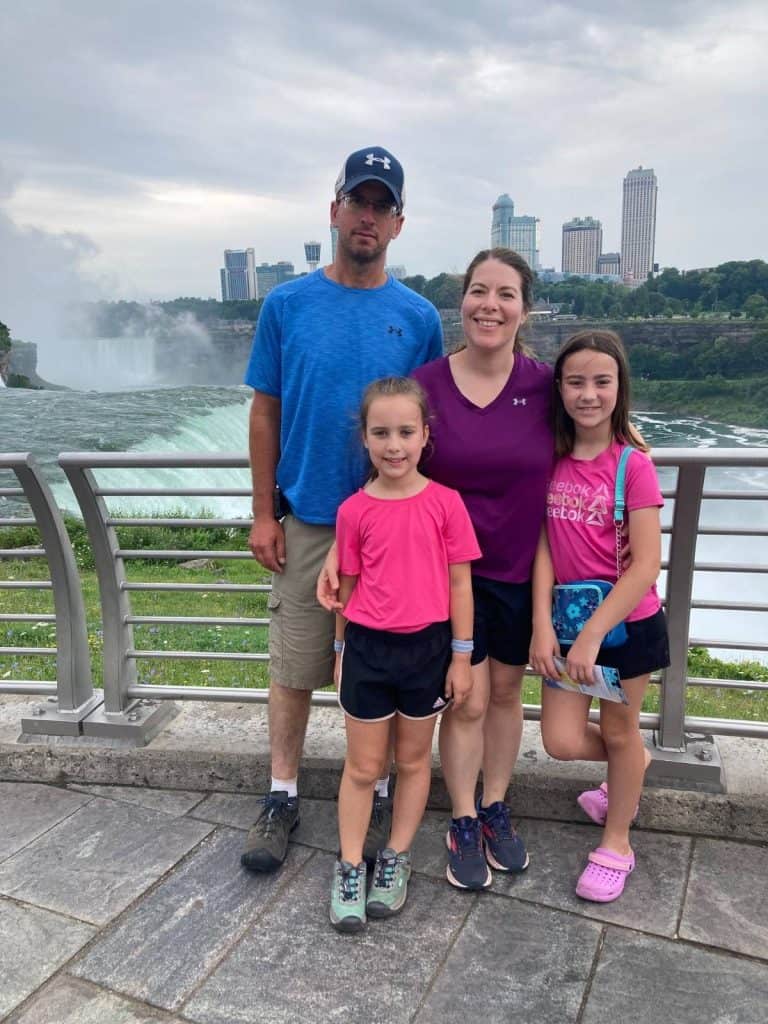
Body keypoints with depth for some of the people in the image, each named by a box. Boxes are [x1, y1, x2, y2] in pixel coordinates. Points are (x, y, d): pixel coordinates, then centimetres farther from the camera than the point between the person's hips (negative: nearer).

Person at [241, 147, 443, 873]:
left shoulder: (418, 317, 2)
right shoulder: (287, 305, 1)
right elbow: (265, 413, 2)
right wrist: (263, 513, -1)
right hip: (304, 520, 0)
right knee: (293, 664, 9)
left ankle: (371, 796, 29)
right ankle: (283, 794, 27)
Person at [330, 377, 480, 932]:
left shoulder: (445, 502, -9)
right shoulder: (354, 510, -5)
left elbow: (459, 583, -4)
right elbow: (347, 585, 4)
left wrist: (461, 657, -3)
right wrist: (341, 651, 10)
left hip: (427, 646, 0)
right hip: (368, 647, 1)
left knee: (413, 759, 17)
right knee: (363, 767, 12)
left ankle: (396, 859, 35)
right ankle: (350, 867, 28)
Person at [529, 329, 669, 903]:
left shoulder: (633, 463, -15)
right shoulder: (552, 458, -3)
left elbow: (647, 565, -17)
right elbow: (542, 547, -4)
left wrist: (594, 635, -18)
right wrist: (543, 624, -13)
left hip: (627, 621, -3)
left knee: (618, 732, 13)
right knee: (562, 741, 4)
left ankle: (616, 843, 38)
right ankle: (634, 766, 39)